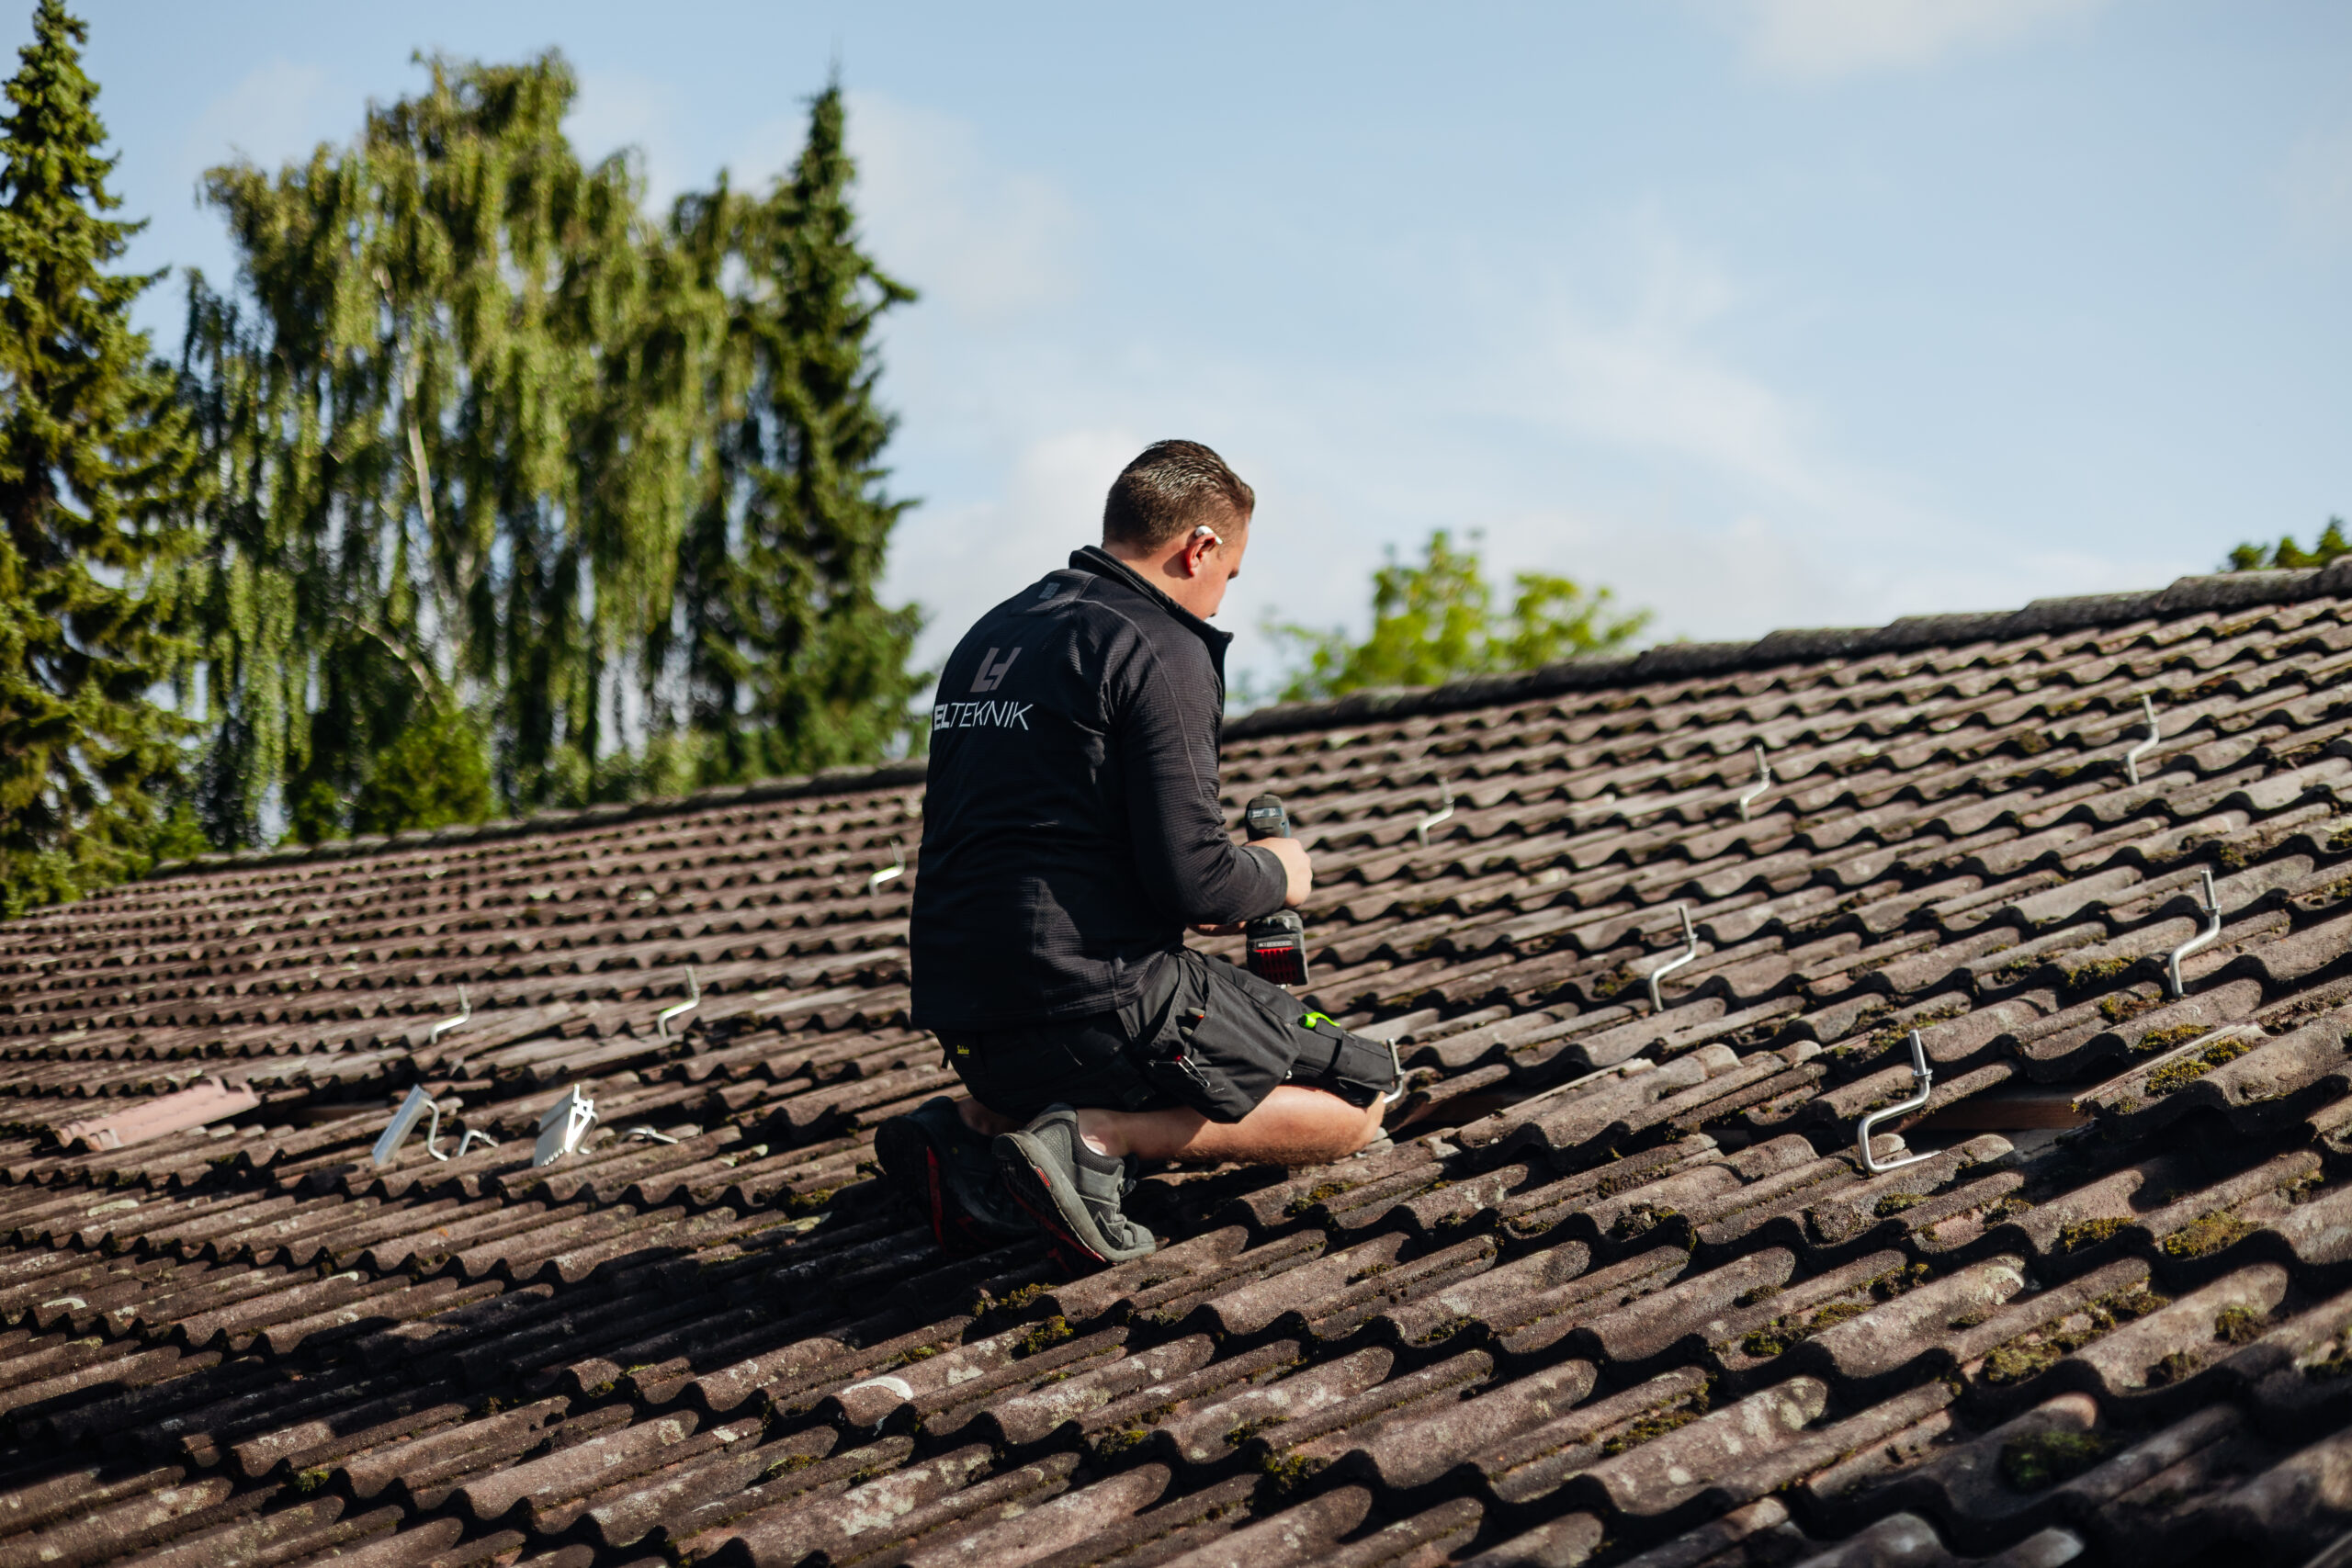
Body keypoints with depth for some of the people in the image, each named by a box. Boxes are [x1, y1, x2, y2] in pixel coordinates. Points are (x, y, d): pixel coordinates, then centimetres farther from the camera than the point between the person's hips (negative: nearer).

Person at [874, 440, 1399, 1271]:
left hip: (962, 1013, 8)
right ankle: (1096, 1136, -11)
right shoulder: (1161, 647, -10)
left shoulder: (991, 635, 16)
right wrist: (1276, 874, 6)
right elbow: (1195, 880, -17)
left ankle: (974, 1122, 8)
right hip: (1096, 1001, -8)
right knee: (1357, 1101, 6)